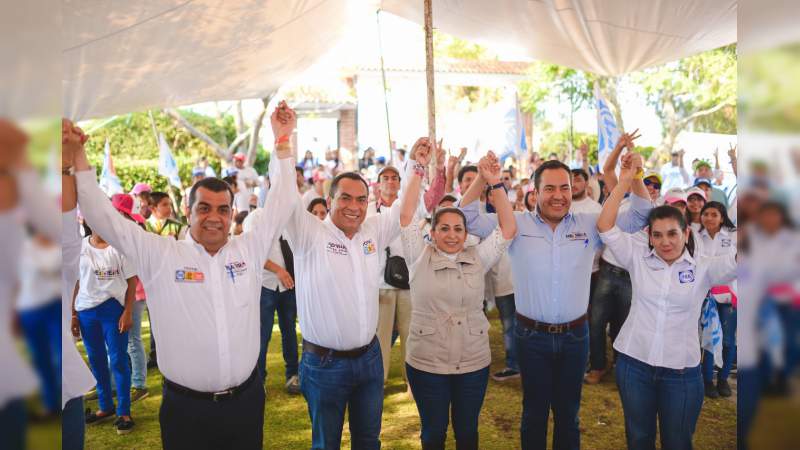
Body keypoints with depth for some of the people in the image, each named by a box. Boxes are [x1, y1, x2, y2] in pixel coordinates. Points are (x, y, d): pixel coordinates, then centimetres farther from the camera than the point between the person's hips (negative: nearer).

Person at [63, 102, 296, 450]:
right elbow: (103, 217, -4)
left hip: (246, 401, 2)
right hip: (185, 407, -2)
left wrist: (282, 140, 3)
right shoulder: (159, 255, -4)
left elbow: (278, 202, 5)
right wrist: (77, 154, -7)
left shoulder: (249, 249, 3)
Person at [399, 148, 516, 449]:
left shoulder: (478, 259, 1)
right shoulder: (420, 259, -4)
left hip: (474, 363, 2)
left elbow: (508, 228, -6)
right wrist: (419, 170, -14)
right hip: (425, 365, -2)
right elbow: (406, 217, -12)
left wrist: (494, 182, -12)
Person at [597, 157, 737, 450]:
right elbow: (604, 227, -9)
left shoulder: (703, 267, -4)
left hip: (681, 372, -1)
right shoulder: (638, 258, -1)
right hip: (633, 364, 1)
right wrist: (625, 181, -12)